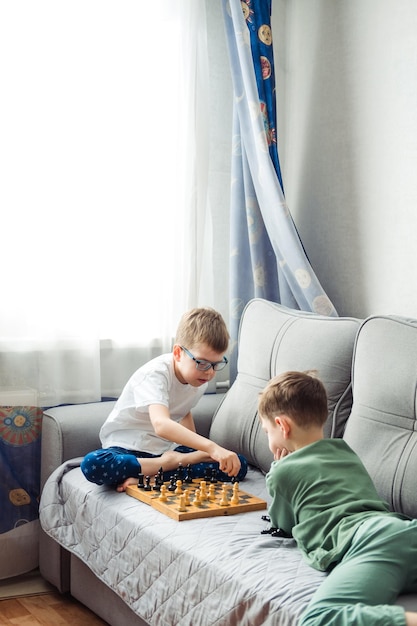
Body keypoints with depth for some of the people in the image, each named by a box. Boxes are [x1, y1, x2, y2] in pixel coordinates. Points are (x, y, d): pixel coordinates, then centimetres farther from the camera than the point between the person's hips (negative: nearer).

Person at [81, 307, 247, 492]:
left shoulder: (200, 376, -1)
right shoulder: (156, 374, -25)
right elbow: (161, 424, -44)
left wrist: (198, 449, 3)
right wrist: (211, 447, -54)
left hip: (167, 448, 6)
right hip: (127, 448, -6)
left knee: (238, 465, -15)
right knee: (92, 465, -39)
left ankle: (149, 478, -22)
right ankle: (172, 463, -23)